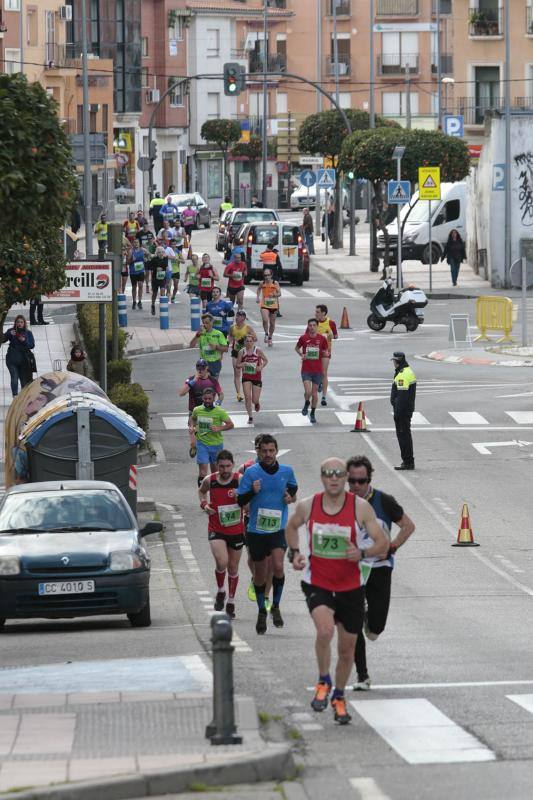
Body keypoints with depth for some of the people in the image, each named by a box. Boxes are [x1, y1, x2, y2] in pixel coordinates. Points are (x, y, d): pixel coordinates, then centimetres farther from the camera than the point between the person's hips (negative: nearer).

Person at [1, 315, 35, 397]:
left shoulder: (28, 333, 6)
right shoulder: (11, 331, 3)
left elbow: (32, 345, -1)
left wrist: (24, 341, -19)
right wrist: (9, 334, -22)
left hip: (23, 360, 1)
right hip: (12, 360, -1)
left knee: (24, 379, 6)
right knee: (14, 377, -13)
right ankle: (15, 395, -18)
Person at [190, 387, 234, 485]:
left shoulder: (219, 412, -11)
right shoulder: (197, 410, -2)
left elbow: (231, 425, -8)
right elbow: (192, 418, 20)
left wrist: (219, 428, -24)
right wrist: (191, 426, -1)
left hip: (216, 443, -1)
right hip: (202, 443, 1)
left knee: (215, 469, 15)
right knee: (202, 467, -11)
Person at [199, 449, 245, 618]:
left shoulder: (239, 480, -11)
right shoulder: (209, 480, -5)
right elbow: (201, 491, 17)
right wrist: (204, 504, -1)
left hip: (236, 530, 0)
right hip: (216, 530, 0)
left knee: (233, 567, 11)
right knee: (222, 562, -21)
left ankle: (231, 602, 29)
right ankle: (220, 591, 6)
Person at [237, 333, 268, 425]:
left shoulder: (258, 350, -7)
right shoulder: (242, 352, -1)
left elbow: (265, 360, 3)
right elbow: (237, 365, 5)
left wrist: (261, 367, -16)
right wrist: (243, 364, -17)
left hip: (257, 377, -1)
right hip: (246, 377, 1)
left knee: (255, 400, 1)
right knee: (247, 397, -12)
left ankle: (257, 403, 42)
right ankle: (250, 417, 2)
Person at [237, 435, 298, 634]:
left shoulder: (287, 471, 1)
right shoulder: (251, 472, -6)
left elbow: (293, 489, 22)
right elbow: (240, 501, -4)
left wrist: (291, 495, 1)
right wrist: (252, 491, -23)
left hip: (278, 529, 0)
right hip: (256, 530, 0)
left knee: (278, 566, -20)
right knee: (260, 573, 9)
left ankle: (276, 606, 1)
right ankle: (261, 612, 28)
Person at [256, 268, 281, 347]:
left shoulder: (275, 283, -5)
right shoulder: (262, 283, 1)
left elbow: (279, 293, -6)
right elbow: (259, 289, 22)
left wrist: (274, 294, -26)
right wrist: (258, 297, 11)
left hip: (274, 305, 0)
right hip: (264, 305, 0)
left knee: (272, 323, 11)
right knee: (265, 320, -24)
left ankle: (270, 338, 29)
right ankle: (266, 334, -3)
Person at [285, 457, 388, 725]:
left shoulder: (361, 507, -10)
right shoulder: (307, 506, -5)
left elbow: (383, 543, -6)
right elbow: (292, 527, 17)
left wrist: (362, 553, -25)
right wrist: (294, 552, 1)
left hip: (350, 587, 1)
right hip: (317, 584, -1)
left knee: (347, 648, 11)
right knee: (325, 630, -28)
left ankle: (339, 697, 34)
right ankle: (323, 681, -3)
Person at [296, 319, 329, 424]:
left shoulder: (322, 339, -2)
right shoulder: (303, 338, -3)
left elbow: (326, 352, 9)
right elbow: (297, 348, 14)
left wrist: (326, 354, -14)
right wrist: (301, 354, -6)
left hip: (318, 370, 1)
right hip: (306, 370, -1)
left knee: (314, 392, 6)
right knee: (308, 391, -15)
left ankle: (313, 413, 23)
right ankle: (306, 405, 18)